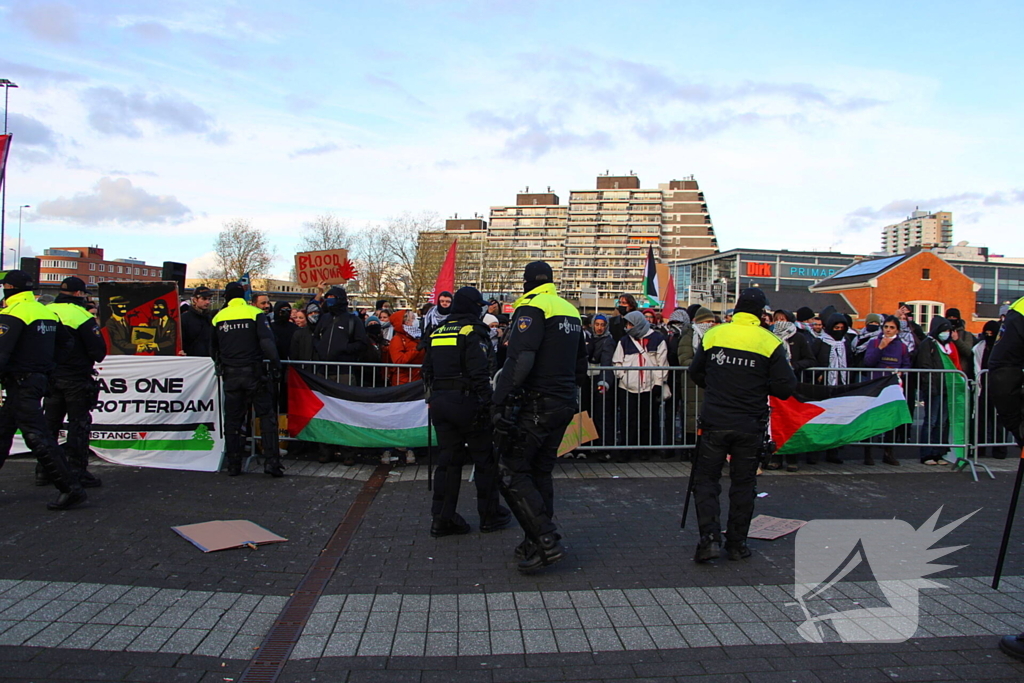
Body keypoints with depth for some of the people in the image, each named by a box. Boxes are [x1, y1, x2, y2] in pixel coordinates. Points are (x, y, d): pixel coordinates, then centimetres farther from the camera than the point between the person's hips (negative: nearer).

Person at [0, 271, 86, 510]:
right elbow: (64, 344, 19)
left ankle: (71, 488, -11)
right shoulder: (47, 312, 12)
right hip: (38, 380, 9)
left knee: (37, 437, -9)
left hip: (20, 383, -9)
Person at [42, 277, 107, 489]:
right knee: (79, 425, 2)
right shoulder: (82, 317, -13)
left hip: (50, 378, 6)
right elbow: (98, 352, -14)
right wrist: (95, 328, 4)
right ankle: (77, 472, 3)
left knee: (49, 423, 15)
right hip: (76, 379, -6)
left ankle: (43, 471, 20)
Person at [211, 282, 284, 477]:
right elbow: (267, 342, -14)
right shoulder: (255, 314, -4)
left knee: (232, 419, 10)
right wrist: (276, 366, -9)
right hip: (254, 373, -3)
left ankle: (233, 465, 13)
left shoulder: (218, 318, 7)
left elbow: (213, 349, 15)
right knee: (266, 416, 2)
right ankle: (271, 461, -5)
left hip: (230, 375, 3)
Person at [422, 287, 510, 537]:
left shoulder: (437, 332, 14)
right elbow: (480, 372, -18)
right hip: (466, 401, -7)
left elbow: (427, 371, 17)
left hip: (440, 402, 7)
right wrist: (485, 403, -15)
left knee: (448, 459, 12)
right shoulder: (474, 331, -8)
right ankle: (490, 516, 15)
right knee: (485, 459, 6)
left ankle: (442, 518, 12)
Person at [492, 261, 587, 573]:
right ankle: (539, 541, 20)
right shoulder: (571, 310, 17)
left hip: (537, 404, -9)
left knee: (514, 471, -4)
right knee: (541, 471, 16)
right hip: (564, 405, 9)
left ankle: (546, 541, -10)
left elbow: (520, 359, -24)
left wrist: (501, 403, -24)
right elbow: (580, 363, 24)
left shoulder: (532, 307, -10)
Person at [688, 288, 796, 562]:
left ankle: (709, 537, -3)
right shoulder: (770, 342, -6)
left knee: (706, 479, 10)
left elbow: (695, 373, 10)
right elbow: (786, 387, -6)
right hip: (750, 426, 0)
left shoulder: (713, 334, -1)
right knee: (743, 483, 12)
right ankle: (737, 543, 19)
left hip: (714, 423, 0)